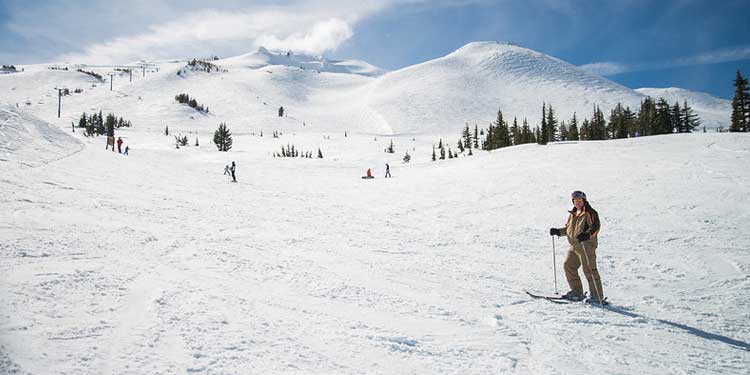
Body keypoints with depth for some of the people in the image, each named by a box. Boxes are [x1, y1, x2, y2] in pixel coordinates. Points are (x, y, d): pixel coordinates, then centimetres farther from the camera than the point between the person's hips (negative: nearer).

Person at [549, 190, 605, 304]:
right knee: (569, 266, 10)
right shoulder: (573, 214, 18)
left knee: (589, 270, -10)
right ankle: (577, 292, 22)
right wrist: (558, 231, 12)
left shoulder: (590, 213, -7)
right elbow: (568, 228, 26)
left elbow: (595, 227, -18)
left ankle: (597, 296, -3)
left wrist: (587, 235, -35)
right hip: (574, 246, 9)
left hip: (586, 245, -9)